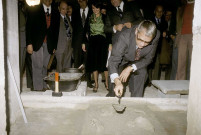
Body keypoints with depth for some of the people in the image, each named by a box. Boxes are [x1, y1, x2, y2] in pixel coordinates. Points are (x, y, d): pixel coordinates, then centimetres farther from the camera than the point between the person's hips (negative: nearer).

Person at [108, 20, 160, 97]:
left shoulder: (156, 36, -30)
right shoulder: (125, 36, -39)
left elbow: (148, 59, -18)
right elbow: (113, 60, -44)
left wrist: (131, 68, -32)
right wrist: (117, 82, -60)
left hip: (138, 62, 2)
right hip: (123, 60, -2)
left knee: (142, 72, -21)